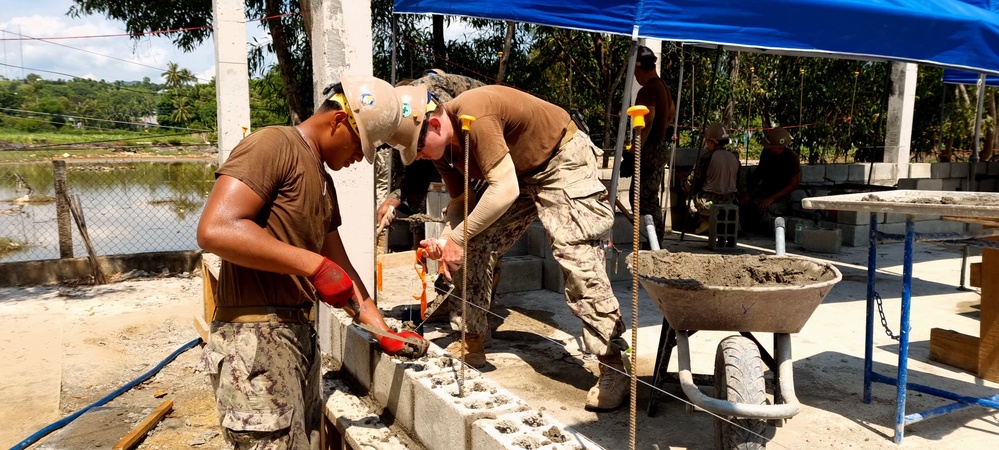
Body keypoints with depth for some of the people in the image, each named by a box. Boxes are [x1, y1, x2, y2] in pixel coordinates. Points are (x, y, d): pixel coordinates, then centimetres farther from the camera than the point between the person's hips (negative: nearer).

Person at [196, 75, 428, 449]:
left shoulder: (323, 181, 19)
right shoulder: (274, 145, -10)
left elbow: (340, 268, 21)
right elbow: (214, 230, -23)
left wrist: (385, 333, 18)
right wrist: (314, 265, -22)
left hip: (300, 335, 9)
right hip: (255, 337, -9)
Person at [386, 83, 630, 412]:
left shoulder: (475, 116, -34)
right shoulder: (440, 145, -6)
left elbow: (505, 190, -38)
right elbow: (460, 200, 1)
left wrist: (458, 238, -33)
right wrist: (445, 241, -18)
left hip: (562, 161, -8)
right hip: (517, 172, 9)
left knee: (577, 257, -20)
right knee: (474, 249, 3)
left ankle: (613, 368, -14)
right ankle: (471, 342, 17)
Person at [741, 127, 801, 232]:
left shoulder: (791, 157, -16)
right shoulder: (766, 152, -1)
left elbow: (793, 184, -14)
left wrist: (771, 199, -21)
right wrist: (748, 192, 3)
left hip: (781, 197, -5)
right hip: (763, 191, 5)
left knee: (761, 210, -34)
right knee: (743, 206, -23)